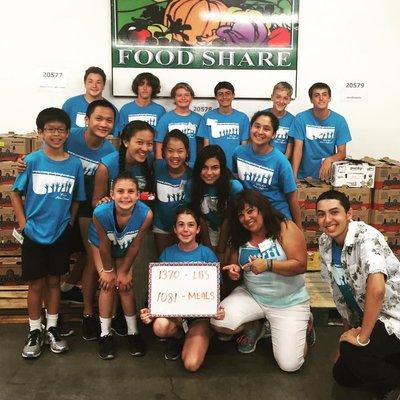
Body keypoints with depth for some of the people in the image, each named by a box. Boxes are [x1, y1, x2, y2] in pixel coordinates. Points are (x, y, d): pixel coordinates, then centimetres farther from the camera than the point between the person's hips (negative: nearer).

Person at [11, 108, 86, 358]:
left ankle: (52, 329, 27)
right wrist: (23, 223, -6)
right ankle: (35, 332, 24)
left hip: (60, 234, 2)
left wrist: (69, 223, 1)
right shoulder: (32, 161, -7)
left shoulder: (75, 164, -2)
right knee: (36, 283, 8)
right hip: (34, 233, -1)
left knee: (54, 281, 12)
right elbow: (16, 193, -1)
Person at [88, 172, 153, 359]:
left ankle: (133, 332, 15)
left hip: (124, 248, 1)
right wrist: (108, 270, -9)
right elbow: (104, 245, -24)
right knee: (108, 284, -7)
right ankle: (105, 334, 8)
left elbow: (134, 246, -22)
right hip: (101, 244, -1)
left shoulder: (145, 214, -38)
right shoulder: (101, 213, -40)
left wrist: (124, 271, -11)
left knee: (125, 285, -1)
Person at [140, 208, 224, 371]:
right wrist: (150, 310, -17)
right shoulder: (168, 254, 0)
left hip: (200, 314, -2)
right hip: (173, 311, 2)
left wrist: (218, 309, -21)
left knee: (191, 364, -20)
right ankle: (179, 336, 3)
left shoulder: (207, 254, -4)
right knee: (159, 327, -33)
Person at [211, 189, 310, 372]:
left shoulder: (285, 228, -12)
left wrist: (268, 265, -30)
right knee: (219, 322, -22)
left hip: (289, 302, -4)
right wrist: (233, 270, -13)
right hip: (251, 296, 4)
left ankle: (301, 326, 23)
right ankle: (254, 327, 12)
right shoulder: (240, 238, 2)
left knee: (289, 364, -10)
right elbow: (234, 265, 12)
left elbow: (301, 265, -18)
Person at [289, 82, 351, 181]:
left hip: (328, 175, 1)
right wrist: (294, 176, -18)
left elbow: (342, 153, 1)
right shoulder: (301, 118, -4)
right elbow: (298, 149, -7)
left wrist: (329, 160, -21)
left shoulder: (339, 120, -1)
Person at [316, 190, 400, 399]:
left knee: (351, 351, -29)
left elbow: (377, 288, -40)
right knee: (342, 375, 10)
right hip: (364, 319, 8)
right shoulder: (324, 243, -3)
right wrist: (347, 331, 14)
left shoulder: (366, 236, -26)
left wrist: (362, 337, -32)